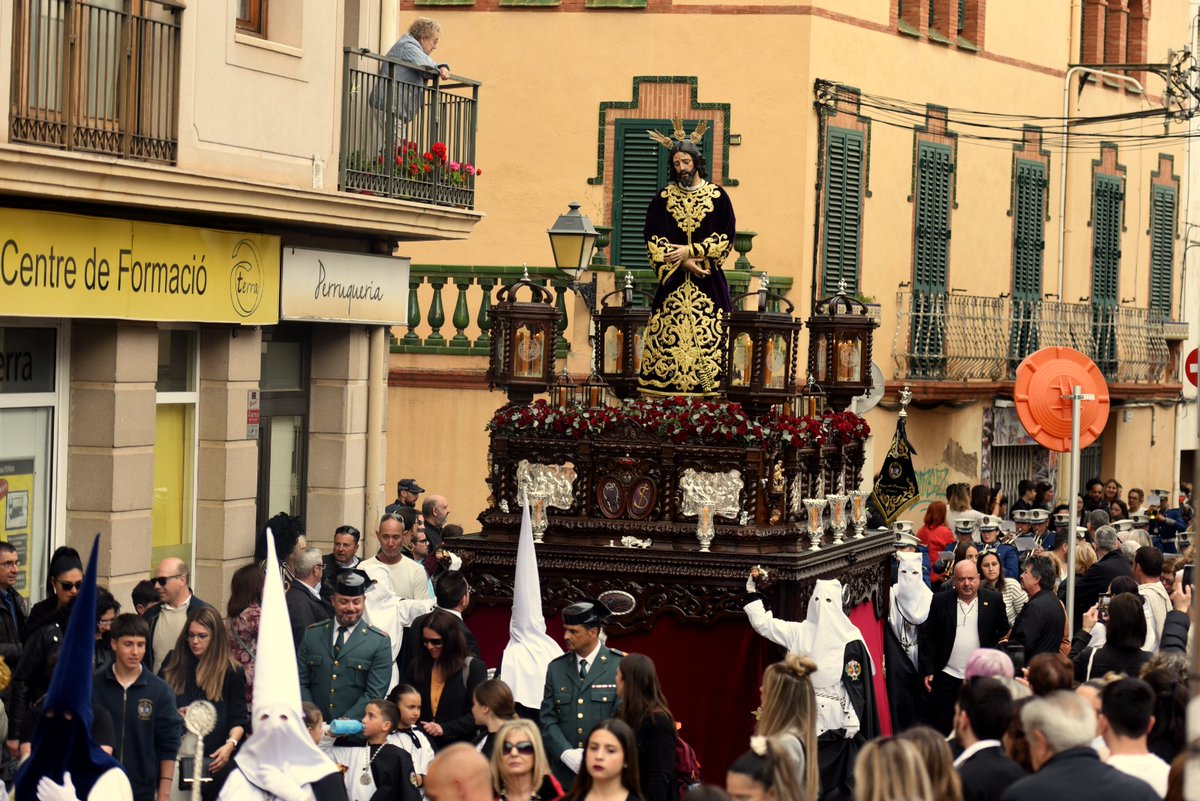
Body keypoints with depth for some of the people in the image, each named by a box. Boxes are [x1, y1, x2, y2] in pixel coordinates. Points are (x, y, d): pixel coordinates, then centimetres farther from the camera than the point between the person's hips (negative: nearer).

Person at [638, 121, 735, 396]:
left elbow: (727, 236, -1)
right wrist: (683, 262, -9)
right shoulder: (664, 197, 8)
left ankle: (708, 386, -8)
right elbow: (652, 237, 2)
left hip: (708, 281, -1)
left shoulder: (717, 196, 4)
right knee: (667, 336, -4)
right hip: (672, 281, 1)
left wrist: (691, 251, -10)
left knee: (708, 336, -7)